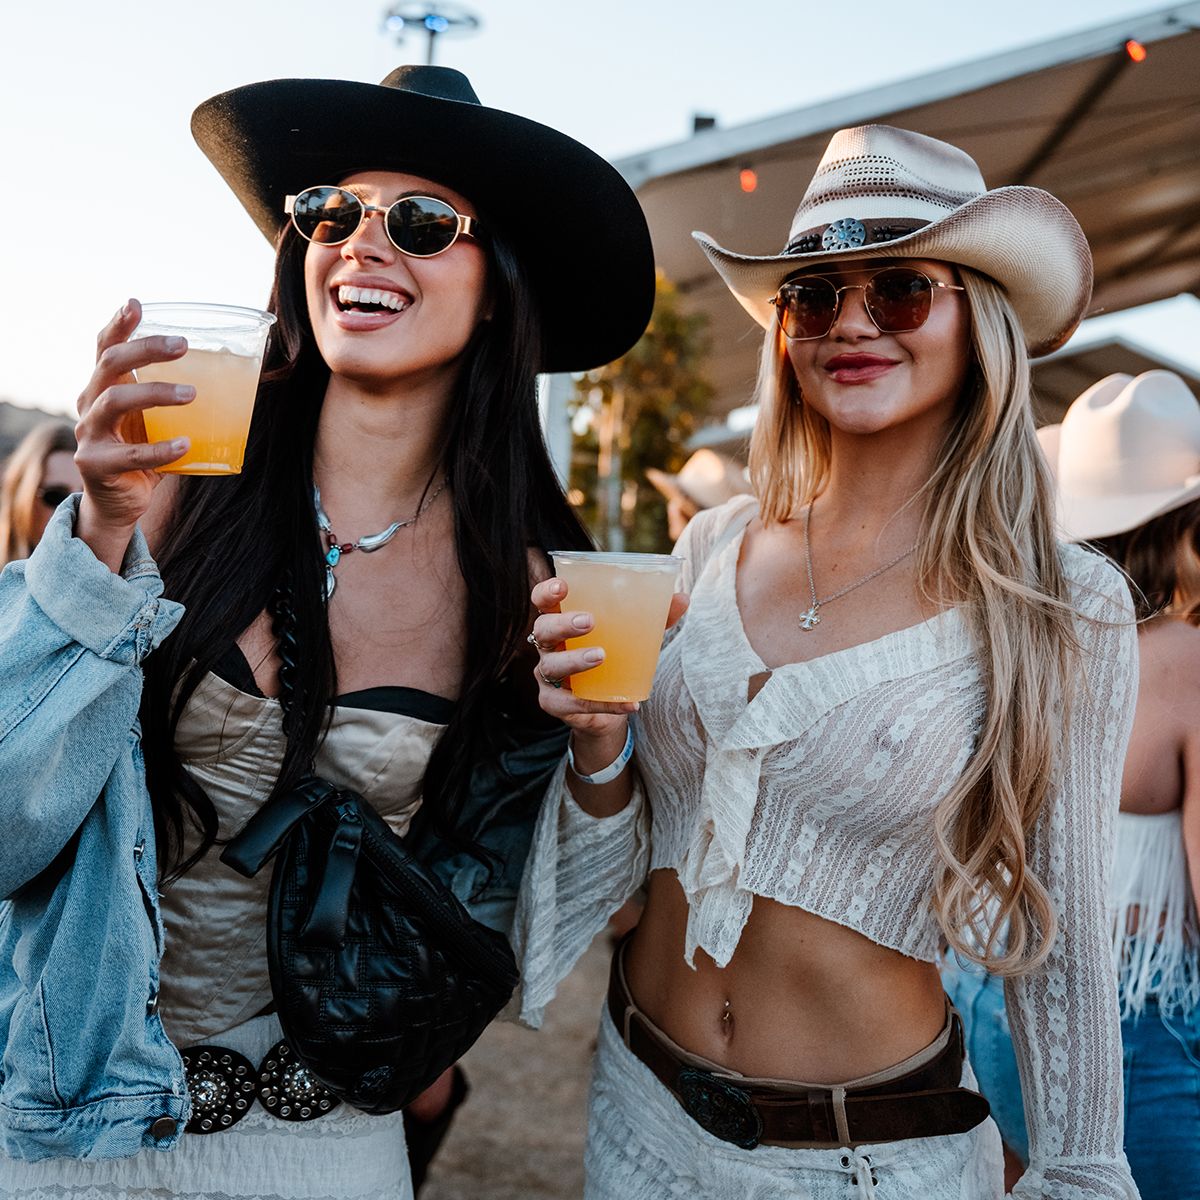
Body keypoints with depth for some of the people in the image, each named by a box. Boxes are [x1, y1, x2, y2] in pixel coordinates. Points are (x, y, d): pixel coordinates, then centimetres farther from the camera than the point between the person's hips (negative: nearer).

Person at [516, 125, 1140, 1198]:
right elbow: (624, 855, 3)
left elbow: (1060, 940, -5)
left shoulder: (1065, 608, -13)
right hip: (643, 1102, 4)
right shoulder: (715, 547, -4)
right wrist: (597, 742, -16)